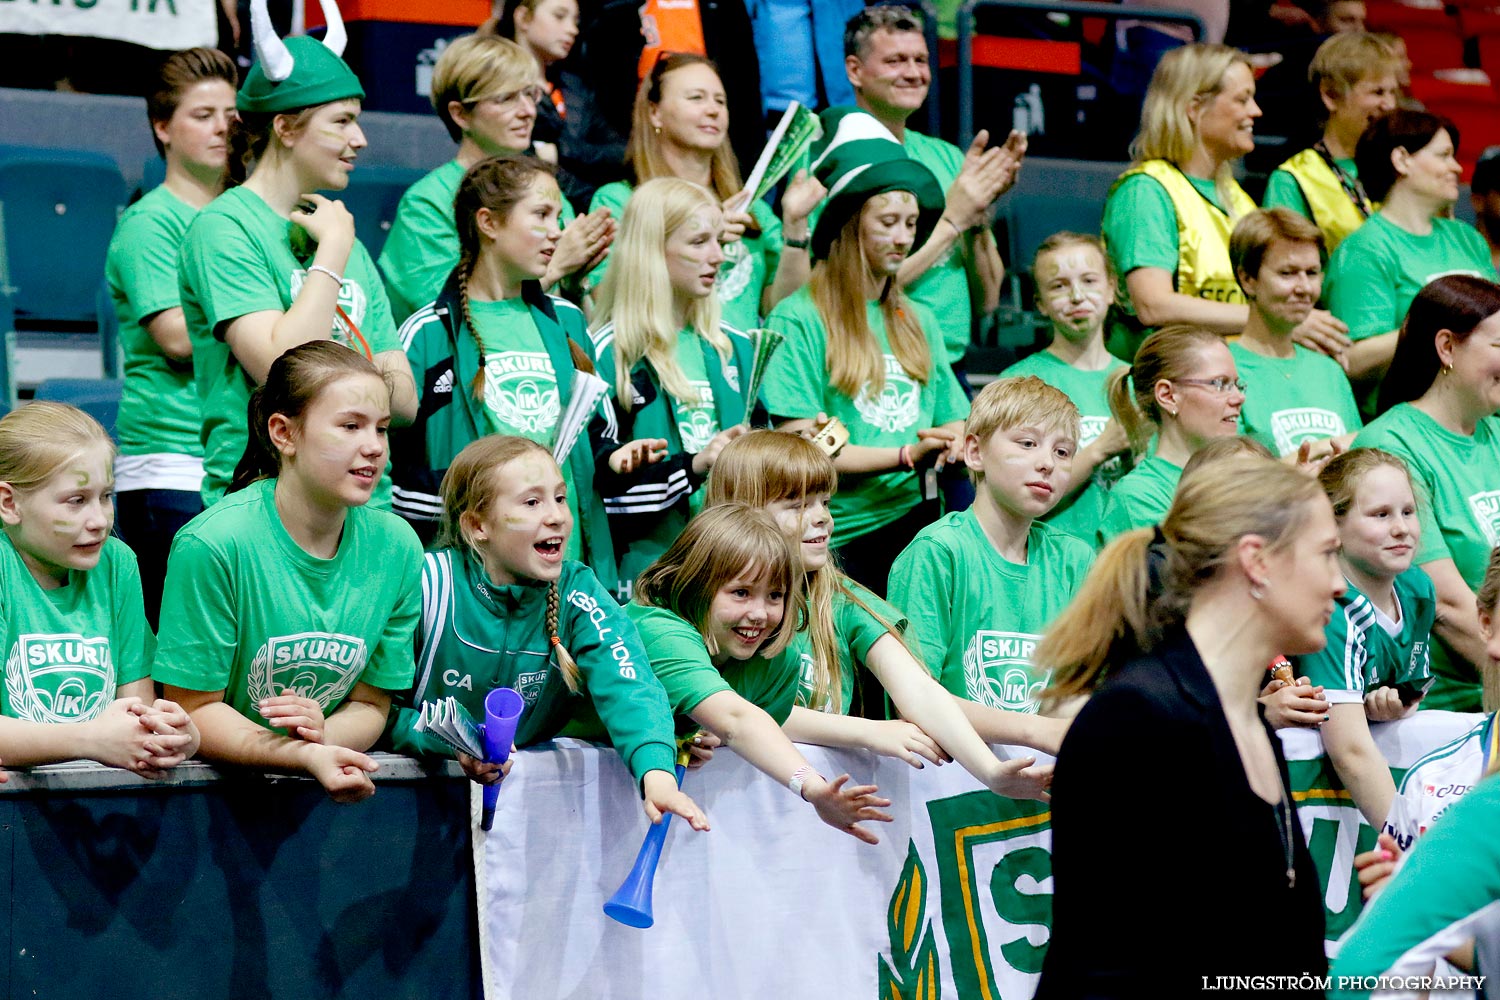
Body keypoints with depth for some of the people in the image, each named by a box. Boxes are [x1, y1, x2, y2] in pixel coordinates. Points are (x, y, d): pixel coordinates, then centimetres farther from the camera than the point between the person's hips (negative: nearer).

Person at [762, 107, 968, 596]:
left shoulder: (918, 322, 19)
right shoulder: (799, 320, -1)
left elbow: (954, 424, 19)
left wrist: (957, 447, -6)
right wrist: (906, 456, -16)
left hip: (911, 522, 4)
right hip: (835, 538, -4)